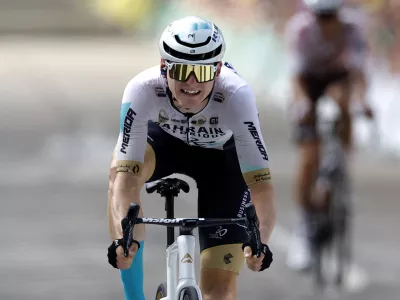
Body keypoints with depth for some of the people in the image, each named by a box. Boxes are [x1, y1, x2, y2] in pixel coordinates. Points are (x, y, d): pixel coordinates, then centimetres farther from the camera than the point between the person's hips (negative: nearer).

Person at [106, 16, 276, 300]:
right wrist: (122, 236, -58)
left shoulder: (236, 95, -38)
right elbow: (125, 176, -42)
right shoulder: (143, 90, -36)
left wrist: (261, 240, -58)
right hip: (166, 139, 1)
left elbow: (261, 183, -41)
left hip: (224, 156, -1)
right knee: (121, 168, -35)